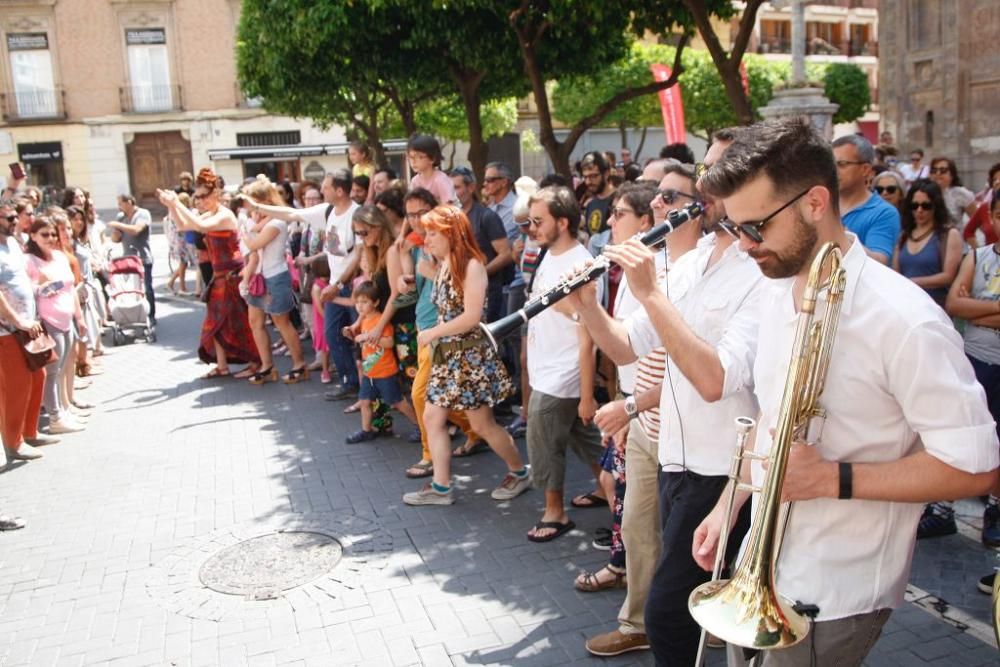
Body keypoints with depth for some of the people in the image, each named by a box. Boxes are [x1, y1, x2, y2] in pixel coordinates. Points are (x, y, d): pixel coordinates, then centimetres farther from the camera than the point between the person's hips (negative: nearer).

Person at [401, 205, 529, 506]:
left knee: (482, 424, 3)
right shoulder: (442, 267, 11)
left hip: (470, 355, -9)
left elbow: (472, 316, -22)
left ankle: (519, 473, 23)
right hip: (446, 355, 9)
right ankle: (441, 486, 16)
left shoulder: (471, 266, -16)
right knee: (432, 418, 6)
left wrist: (433, 333, -15)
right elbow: (446, 310, 12)